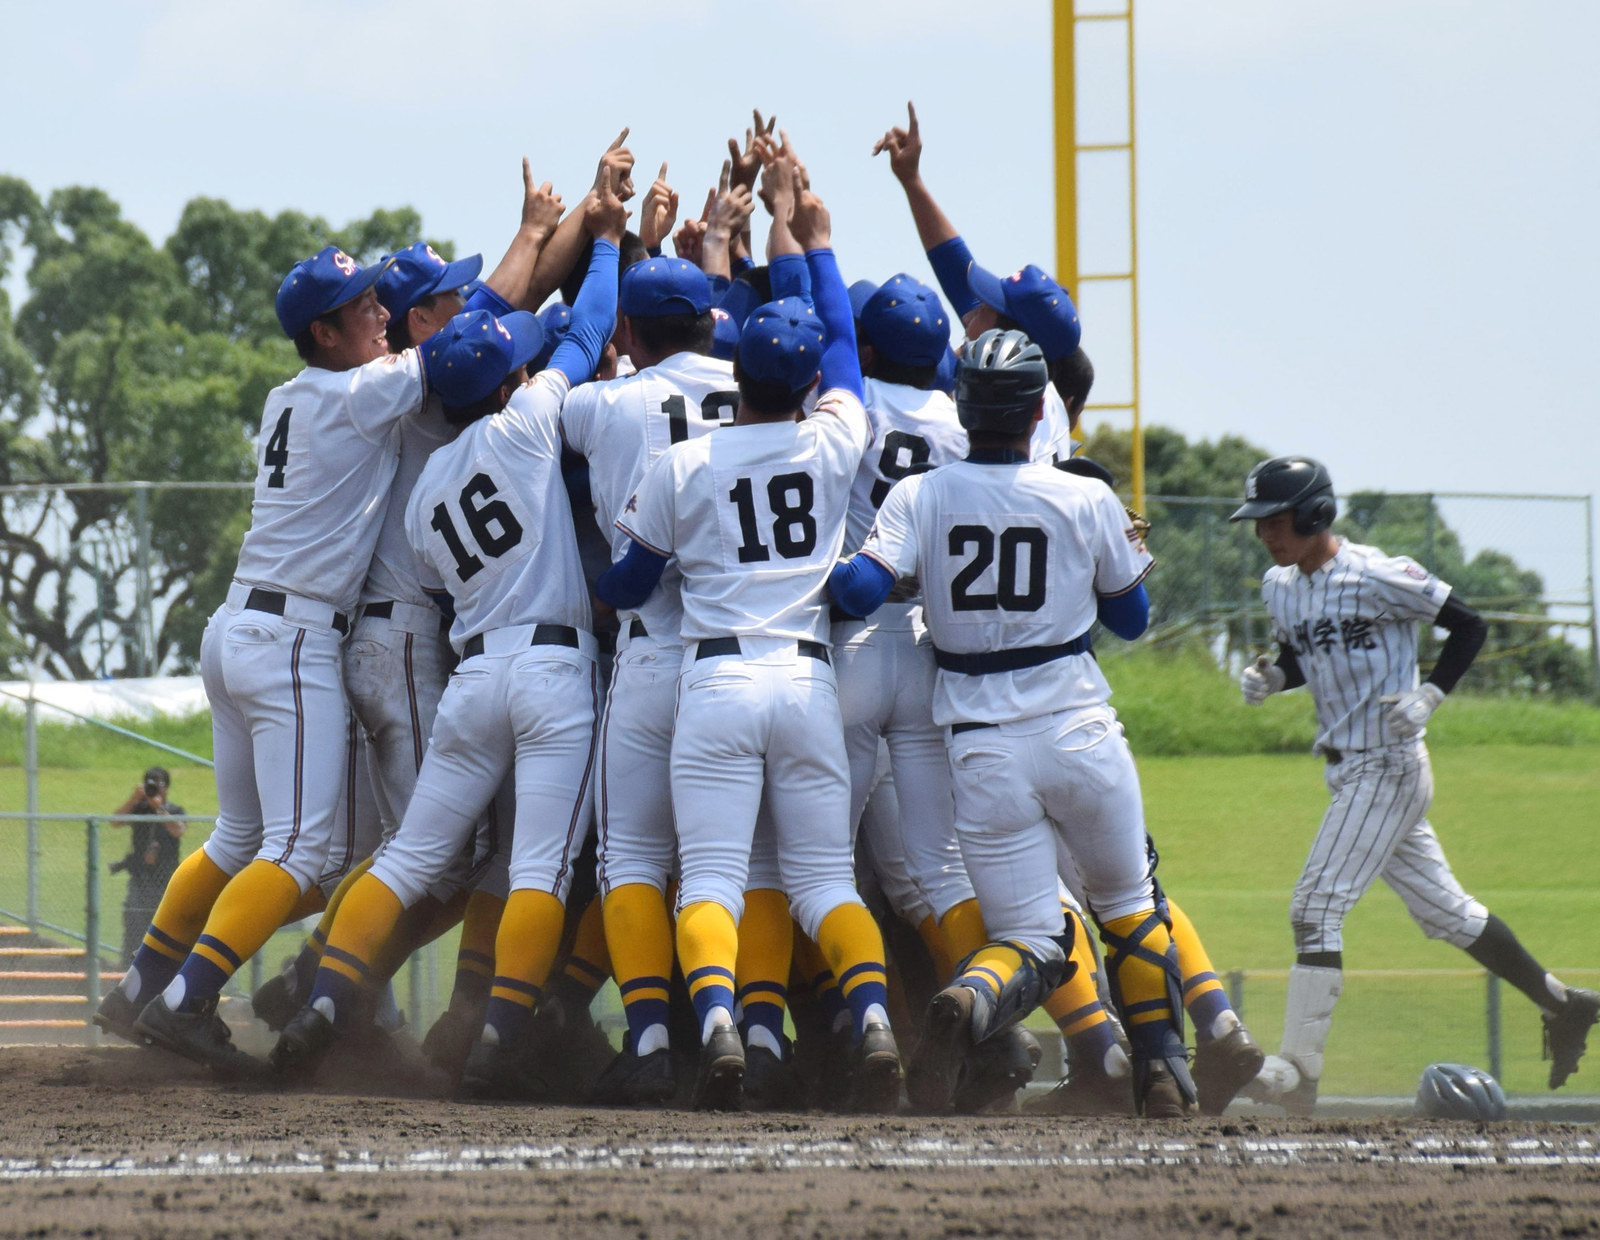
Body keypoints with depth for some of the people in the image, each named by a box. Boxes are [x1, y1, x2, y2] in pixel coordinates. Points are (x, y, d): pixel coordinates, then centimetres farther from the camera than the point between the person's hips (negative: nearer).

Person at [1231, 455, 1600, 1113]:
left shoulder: (1376, 577, -16)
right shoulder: (1280, 588, 7)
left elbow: (1469, 627, -9)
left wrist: (1428, 695, -19)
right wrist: (1269, 677, 2)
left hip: (1388, 767, -9)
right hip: (1348, 772, 9)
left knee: (1317, 907, -17)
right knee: (1442, 910, 17)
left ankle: (1297, 1070, -21)